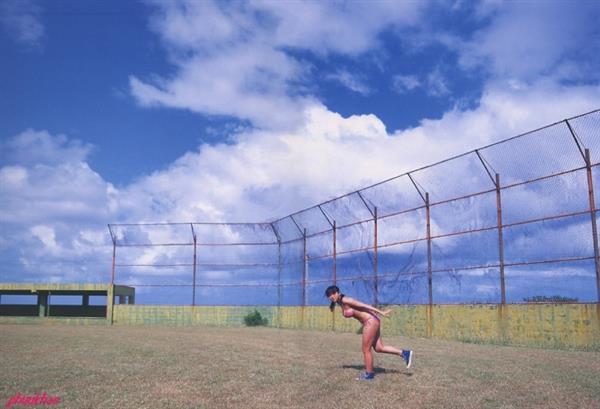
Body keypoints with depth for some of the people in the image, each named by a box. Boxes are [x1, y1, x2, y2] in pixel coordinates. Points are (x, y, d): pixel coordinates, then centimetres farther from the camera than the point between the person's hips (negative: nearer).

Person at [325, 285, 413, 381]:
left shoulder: (345, 300, -15)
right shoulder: (342, 303, 12)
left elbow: (364, 305, -16)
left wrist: (381, 312, -16)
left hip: (370, 322, -9)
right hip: (370, 322, 9)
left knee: (366, 349, 3)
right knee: (379, 348, 13)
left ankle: (369, 374, 16)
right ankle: (404, 353, 16)